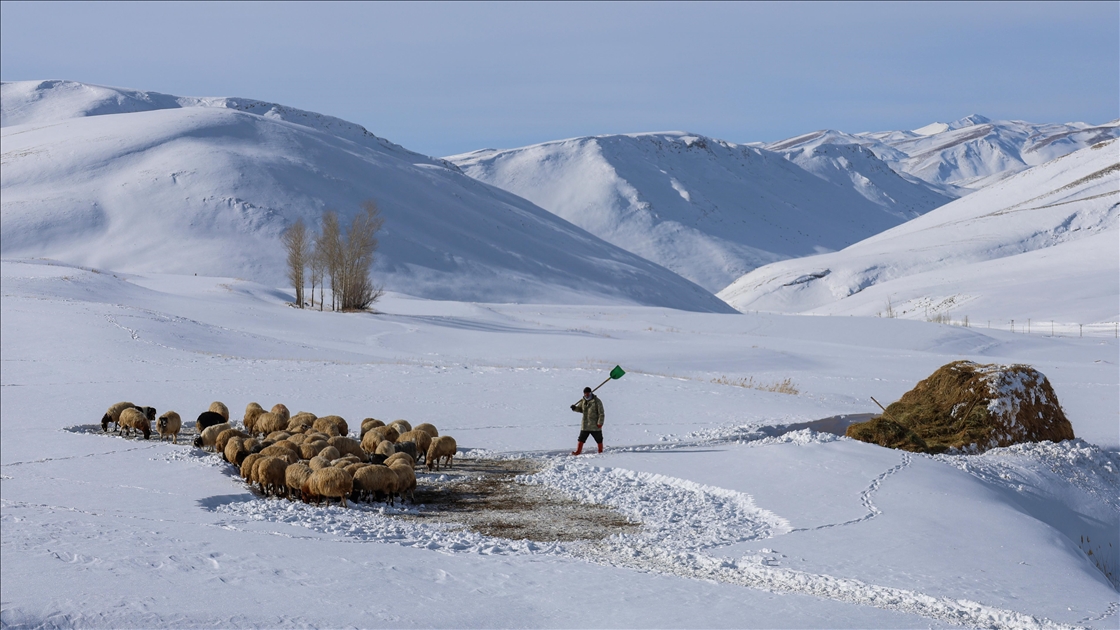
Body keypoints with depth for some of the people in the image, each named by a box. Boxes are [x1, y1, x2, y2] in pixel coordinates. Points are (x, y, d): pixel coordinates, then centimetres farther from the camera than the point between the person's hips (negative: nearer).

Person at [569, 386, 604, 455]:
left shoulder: (596, 401, -11)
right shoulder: (583, 401, 6)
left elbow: (601, 413, -11)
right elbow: (580, 409, 20)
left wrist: (600, 423, -16)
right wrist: (575, 408, -3)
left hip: (595, 425, -4)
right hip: (585, 425, 5)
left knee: (599, 439, 7)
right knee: (581, 439, 5)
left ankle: (600, 451, 22)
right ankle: (578, 451, 12)